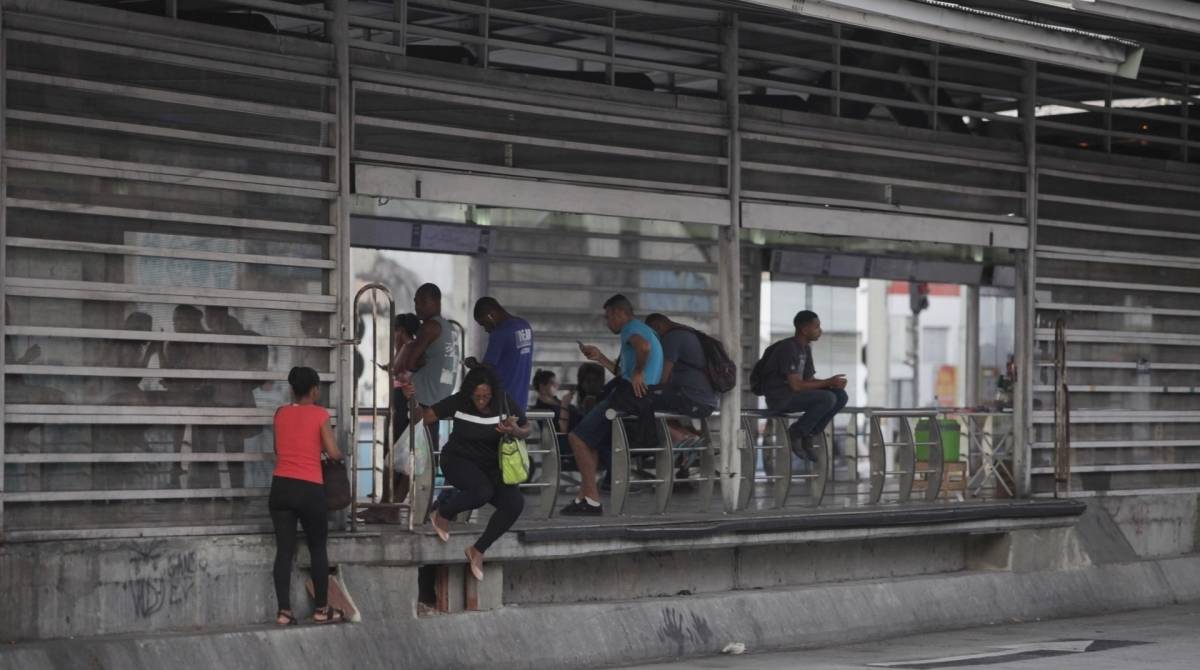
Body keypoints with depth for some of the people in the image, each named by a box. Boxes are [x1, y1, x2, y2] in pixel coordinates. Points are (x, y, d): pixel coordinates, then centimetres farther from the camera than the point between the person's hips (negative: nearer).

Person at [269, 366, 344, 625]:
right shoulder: (320, 414, -5)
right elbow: (333, 453, -5)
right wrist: (341, 456, 16)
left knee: (284, 549, 5)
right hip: (309, 489, -4)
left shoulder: (281, 413, 8)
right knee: (318, 549, 9)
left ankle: (284, 611, 2)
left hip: (281, 487, 4)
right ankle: (322, 609, 14)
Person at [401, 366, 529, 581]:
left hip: (490, 465, 3)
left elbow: (526, 430, 2)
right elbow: (424, 417, -10)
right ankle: (441, 514, -5)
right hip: (458, 460, -3)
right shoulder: (458, 402, -15)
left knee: (515, 503, -22)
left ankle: (478, 550, -6)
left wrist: (515, 431, -22)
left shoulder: (506, 403, -11)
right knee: (483, 491, -36)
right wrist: (412, 400, -30)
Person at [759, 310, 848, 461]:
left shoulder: (805, 348, 11)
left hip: (795, 393, 9)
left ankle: (807, 436, 1)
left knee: (841, 396, -4)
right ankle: (794, 434, -10)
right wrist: (828, 383, -20)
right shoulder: (788, 348, -19)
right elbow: (795, 385, -24)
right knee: (828, 398, -26)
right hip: (779, 397, -9)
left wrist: (832, 382, -8)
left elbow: (809, 380, 12)